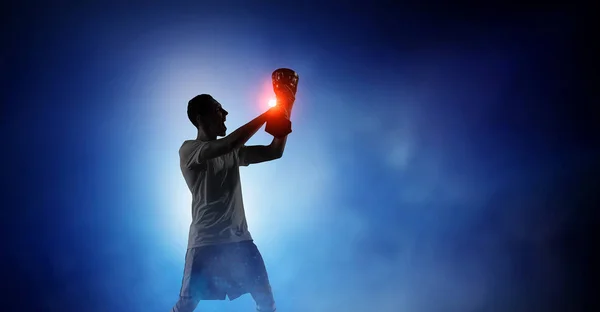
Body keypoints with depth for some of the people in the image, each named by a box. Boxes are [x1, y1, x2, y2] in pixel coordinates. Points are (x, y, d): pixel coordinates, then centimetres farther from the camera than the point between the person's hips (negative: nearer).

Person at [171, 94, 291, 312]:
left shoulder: (233, 152, 15)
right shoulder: (189, 150, -7)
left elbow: (275, 152, 10)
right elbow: (231, 142, -23)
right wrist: (268, 114, -17)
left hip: (239, 239, 6)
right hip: (206, 241, -6)